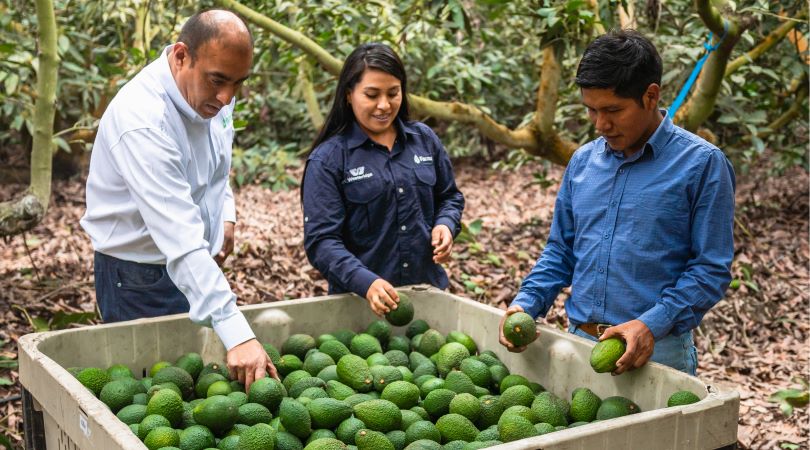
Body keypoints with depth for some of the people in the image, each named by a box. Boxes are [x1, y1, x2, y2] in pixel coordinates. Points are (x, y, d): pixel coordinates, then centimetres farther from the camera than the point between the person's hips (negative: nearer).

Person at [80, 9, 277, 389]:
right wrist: (237, 334, -46)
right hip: (141, 278, -7)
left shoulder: (211, 90, -5)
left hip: (199, 265, 8)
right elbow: (180, 239, -41)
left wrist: (226, 214, 3)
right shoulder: (143, 119, -32)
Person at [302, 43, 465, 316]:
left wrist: (446, 225, -6)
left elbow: (449, 197, 16)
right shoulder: (327, 160, -9)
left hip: (429, 288, 4)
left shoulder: (425, 139, 4)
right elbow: (321, 240, -15)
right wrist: (366, 282, -30)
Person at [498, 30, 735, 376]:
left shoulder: (702, 164, -7)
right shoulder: (582, 161, 8)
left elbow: (711, 269, -10)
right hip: (579, 342, 5)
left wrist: (653, 324, -22)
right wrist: (526, 303, -1)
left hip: (657, 351, -4)